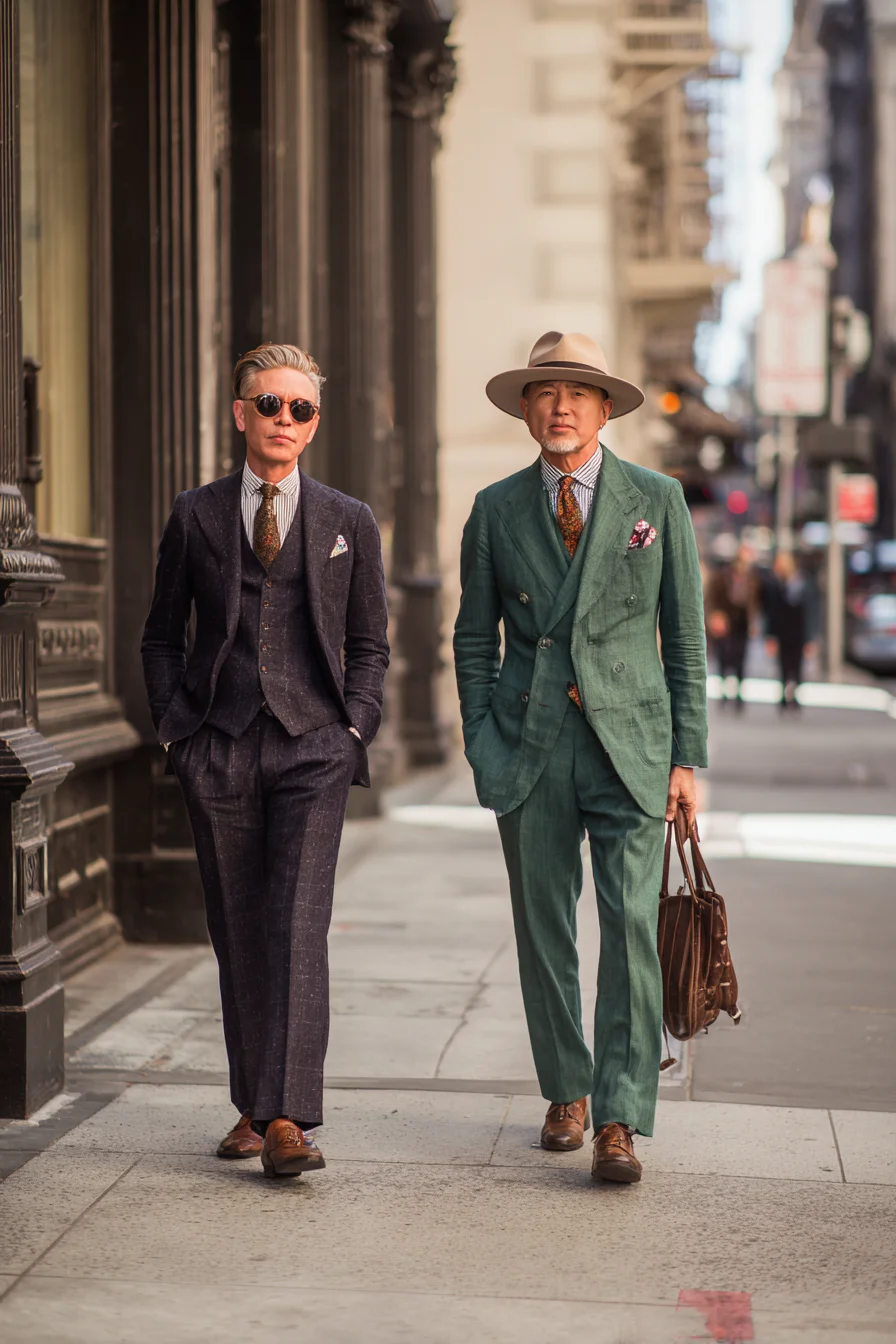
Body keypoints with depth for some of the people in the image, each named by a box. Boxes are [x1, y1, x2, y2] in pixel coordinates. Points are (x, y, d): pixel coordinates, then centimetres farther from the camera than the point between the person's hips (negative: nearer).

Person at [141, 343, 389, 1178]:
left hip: (311, 748, -1)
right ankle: (252, 1104, 19)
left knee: (298, 929, -12)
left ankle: (287, 1118, -15)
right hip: (217, 748, 1)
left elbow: (370, 642, 12)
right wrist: (173, 725, 1)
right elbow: (161, 635, 13)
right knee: (237, 935, 7)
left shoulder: (349, 523, 8)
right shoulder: (195, 516, 8)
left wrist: (354, 729, -1)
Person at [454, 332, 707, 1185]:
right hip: (529, 748, 2)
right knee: (543, 930, 6)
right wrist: (481, 747, 3)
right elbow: (474, 639, 12)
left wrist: (687, 757, -1)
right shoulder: (496, 510, 8)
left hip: (628, 743, -1)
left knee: (631, 926, -10)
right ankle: (566, 1093, 23)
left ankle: (619, 1121, -6)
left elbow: (686, 635, 5)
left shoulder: (656, 501, 5)